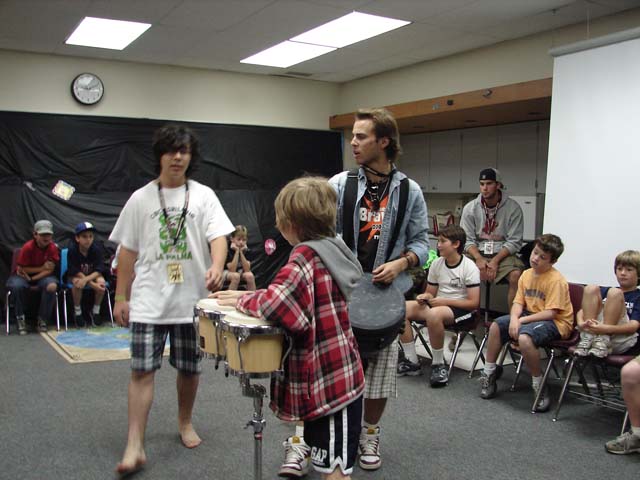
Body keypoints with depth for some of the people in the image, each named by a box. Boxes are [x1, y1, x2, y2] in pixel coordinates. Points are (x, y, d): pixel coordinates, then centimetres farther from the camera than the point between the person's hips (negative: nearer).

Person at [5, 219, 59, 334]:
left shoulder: (53, 248, -12)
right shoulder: (27, 247, -18)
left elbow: (49, 270, -12)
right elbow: (21, 269, -13)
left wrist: (32, 279, -22)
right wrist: (42, 268, -13)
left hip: (43, 276, 1)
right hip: (24, 275, -1)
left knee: (52, 286, -32)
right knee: (16, 286, -35)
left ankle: (42, 319, -13)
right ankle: (20, 318, -12)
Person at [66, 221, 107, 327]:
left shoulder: (96, 250, -18)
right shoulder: (72, 250, -22)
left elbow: (99, 271, -20)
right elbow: (76, 272, -21)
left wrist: (86, 279, -39)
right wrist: (93, 285, -32)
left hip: (93, 275, 2)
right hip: (74, 275, -1)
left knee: (101, 282, -30)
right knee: (77, 283, -36)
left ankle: (95, 311, -9)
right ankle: (77, 312, -13)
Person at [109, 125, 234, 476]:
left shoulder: (203, 196, 2)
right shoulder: (141, 199, 5)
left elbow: (218, 236, -9)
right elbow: (127, 251, 8)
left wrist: (216, 267, -30)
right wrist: (121, 297, 6)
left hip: (192, 299, 0)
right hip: (149, 301, 0)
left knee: (189, 368, 11)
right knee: (142, 370, -5)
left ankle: (185, 423, 34)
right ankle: (135, 447, -1)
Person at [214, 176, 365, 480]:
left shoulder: (305, 256, -20)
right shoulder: (328, 250, 9)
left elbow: (275, 303, -34)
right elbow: (295, 295, 15)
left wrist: (242, 301, -14)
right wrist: (248, 297, 5)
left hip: (329, 382, -9)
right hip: (337, 378, 9)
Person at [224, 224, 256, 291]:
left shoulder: (246, 250, -10)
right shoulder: (228, 249, -21)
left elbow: (247, 270, -20)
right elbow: (232, 270, -27)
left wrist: (241, 252, -26)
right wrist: (237, 252, -30)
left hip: (241, 272, 3)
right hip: (227, 272, -3)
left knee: (250, 275, -28)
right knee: (236, 276, -36)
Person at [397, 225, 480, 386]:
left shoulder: (469, 267, -10)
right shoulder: (436, 264, 6)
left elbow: (474, 303, -14)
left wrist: (444, 301, -19)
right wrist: (425, 297, -10)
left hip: (461, 309, -6)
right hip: (438, 305, 6)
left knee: (434, 314, -39)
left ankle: (438, 365, -19)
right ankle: (411, 361, -6)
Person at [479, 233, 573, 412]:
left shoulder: (556, 280, -18)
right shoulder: (526, 274, 5)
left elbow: (550, 312, -22)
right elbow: (518, 302, 3)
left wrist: (522, 320, -23)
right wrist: (514, 318, -18)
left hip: (556, 322, -8)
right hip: (530, 316, 8)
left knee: (524, 337, -34)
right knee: (496, 326, -2)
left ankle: (539, 386, -14)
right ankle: (489, 372, 14)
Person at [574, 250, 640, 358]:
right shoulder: (605, 291, 25)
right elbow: (582, 311, 14)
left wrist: (607, 329, -26)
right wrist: (581, 323, -11)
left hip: (621, 341, -4)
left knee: (615, 293, -20)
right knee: (591, 289, -10)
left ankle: (603, 341, -28)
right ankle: (587, 339, -22)